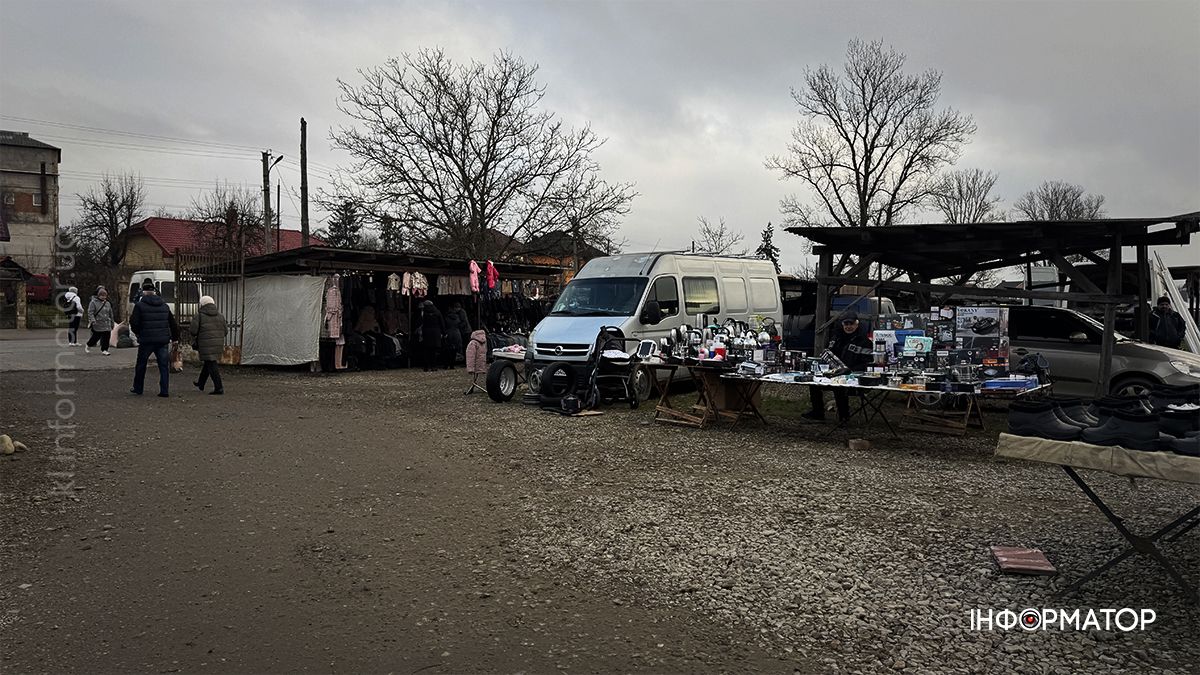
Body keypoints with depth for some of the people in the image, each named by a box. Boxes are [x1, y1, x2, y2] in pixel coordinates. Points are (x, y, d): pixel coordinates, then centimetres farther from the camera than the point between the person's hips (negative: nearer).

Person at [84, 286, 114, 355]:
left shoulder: (108, 303, 14)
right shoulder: (93, 302, -3)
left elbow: (111, 314, 21)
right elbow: (90, 312, -9)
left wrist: (112, 323, 22)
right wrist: (92, 320, -22)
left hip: (107, 325, 5)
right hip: (97, 325, -5)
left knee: (106, 337, 0)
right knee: (96, 336, 2)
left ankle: (104, 350, 8)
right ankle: (88, 345, 27)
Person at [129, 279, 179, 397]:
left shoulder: (140, 305, -6)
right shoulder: (164, 306, 8)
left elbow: (134, 324, -8)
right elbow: (173, 324, 14)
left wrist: (139, 333, 12)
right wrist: (175, 337, 25)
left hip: (146, 341, -3)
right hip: (163, 341, 3)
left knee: (141, 365, 13)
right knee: (164, 366, 5)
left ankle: (138, 389, 24)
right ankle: (164, 391, 0)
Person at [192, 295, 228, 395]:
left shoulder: (199, 315, -6)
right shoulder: (220, 315, 7)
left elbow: (193, 330, -9)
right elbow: (224, 331, 8)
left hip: (207, 345, -6)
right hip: (218, 344, 6)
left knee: (211, 366, -5)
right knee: (208, 363, 22)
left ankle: (219, 388, -11)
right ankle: (201, 384, 37)